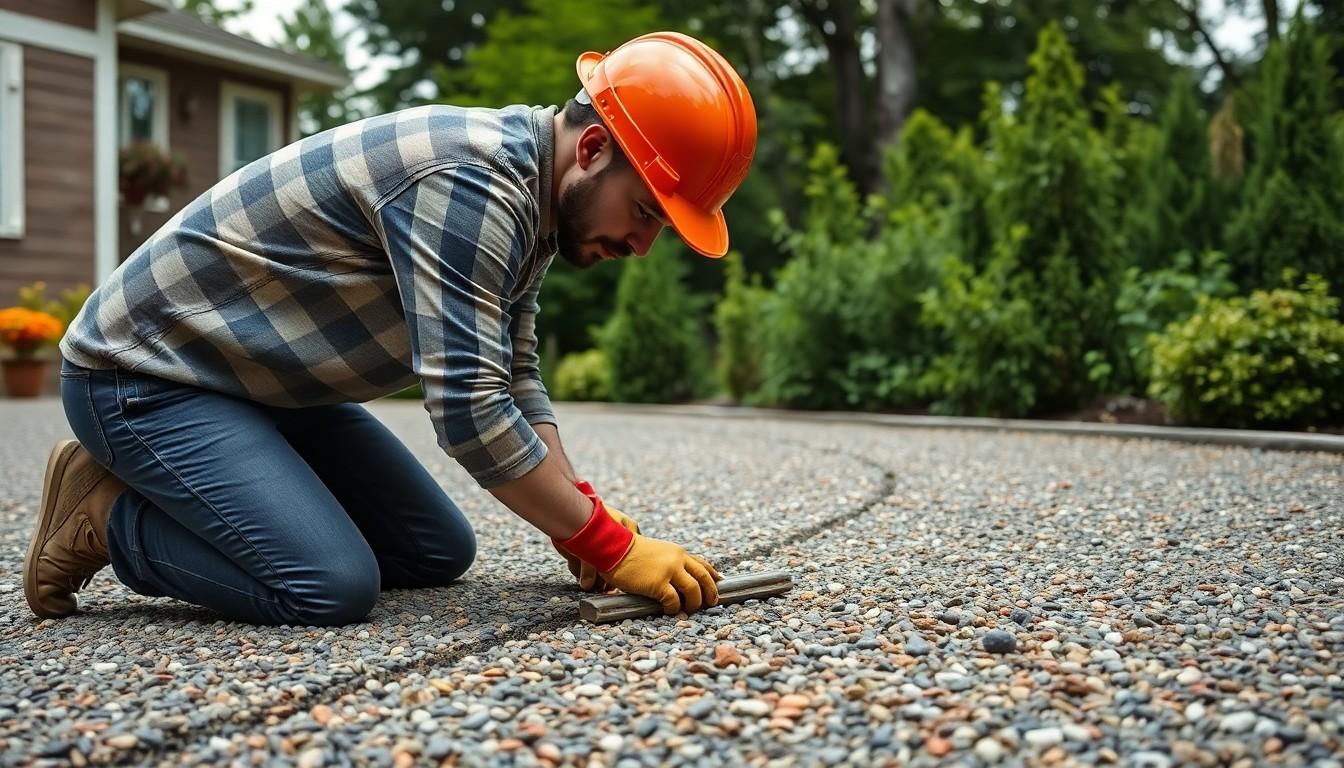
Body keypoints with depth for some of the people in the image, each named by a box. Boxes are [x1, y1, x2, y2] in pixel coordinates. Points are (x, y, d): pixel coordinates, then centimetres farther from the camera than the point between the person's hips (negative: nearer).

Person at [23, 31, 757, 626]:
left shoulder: (527, 189, 2)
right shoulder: (473, 176, -29)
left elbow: (513, 380, 8)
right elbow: (470, 407, -33)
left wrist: (580, 517, -5)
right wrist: (613, 546, -25)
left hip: (270, 378, 10)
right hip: (141, 371, -9)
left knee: (439, 554, 7)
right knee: (332, 586, -25)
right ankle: (106, 514, -1)